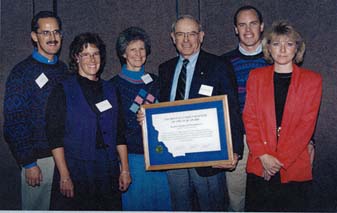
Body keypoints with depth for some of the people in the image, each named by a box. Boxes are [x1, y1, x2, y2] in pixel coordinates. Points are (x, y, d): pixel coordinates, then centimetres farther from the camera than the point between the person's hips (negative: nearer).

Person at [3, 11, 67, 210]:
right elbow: (14, 122, -10)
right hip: (39, 158, -5)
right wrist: (28, 163, -13)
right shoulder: (22, 72, -7)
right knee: (37, 207, 5)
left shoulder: (64, 69, 10)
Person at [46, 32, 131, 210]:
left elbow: (120, 134, 11)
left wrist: (125, 170, 4)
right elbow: (55, 137, -7)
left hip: (108, 173, 4)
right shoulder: (63, 91, -1)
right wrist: (64, 176, -14)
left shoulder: (109, 90, 10)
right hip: (75, 171, -3)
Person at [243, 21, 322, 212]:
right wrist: (263, 156, -9)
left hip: (295, 169, -1)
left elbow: (306, 125, -4)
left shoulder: (312, 80, 3)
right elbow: (249, 119, 3)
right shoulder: (256, 76, 8)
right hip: (259, 166, 1)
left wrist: (280, 160, -10)